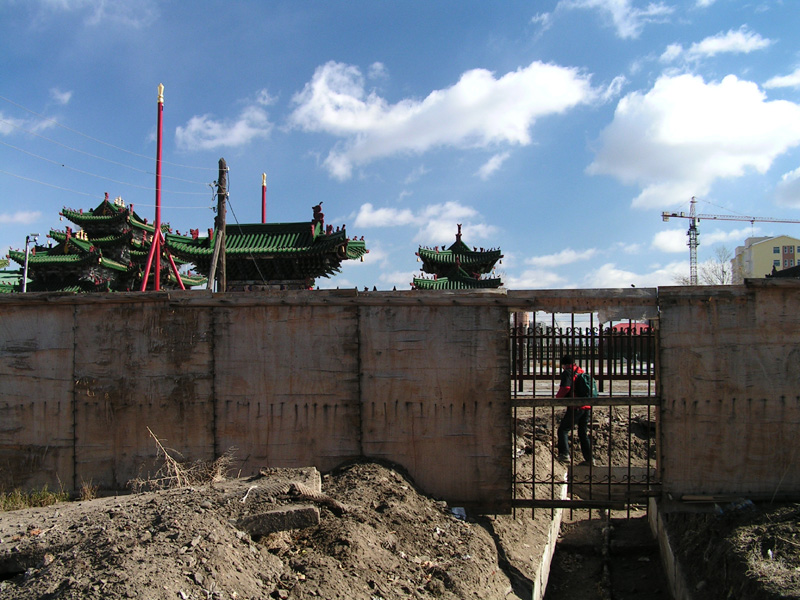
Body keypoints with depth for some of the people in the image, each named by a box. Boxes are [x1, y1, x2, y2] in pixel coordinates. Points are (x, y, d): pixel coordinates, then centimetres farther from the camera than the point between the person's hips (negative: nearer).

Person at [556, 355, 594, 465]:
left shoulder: (567, 372, -4)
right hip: (587, 407, 7)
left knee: (563, 430, 3)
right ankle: (589, 459, 15)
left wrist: (558, 397, -1)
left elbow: (565, 388, -18)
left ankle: (564, 454, -8)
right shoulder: (581, 371, 18)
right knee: (584, 433, 15)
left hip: (575, 407, -7)